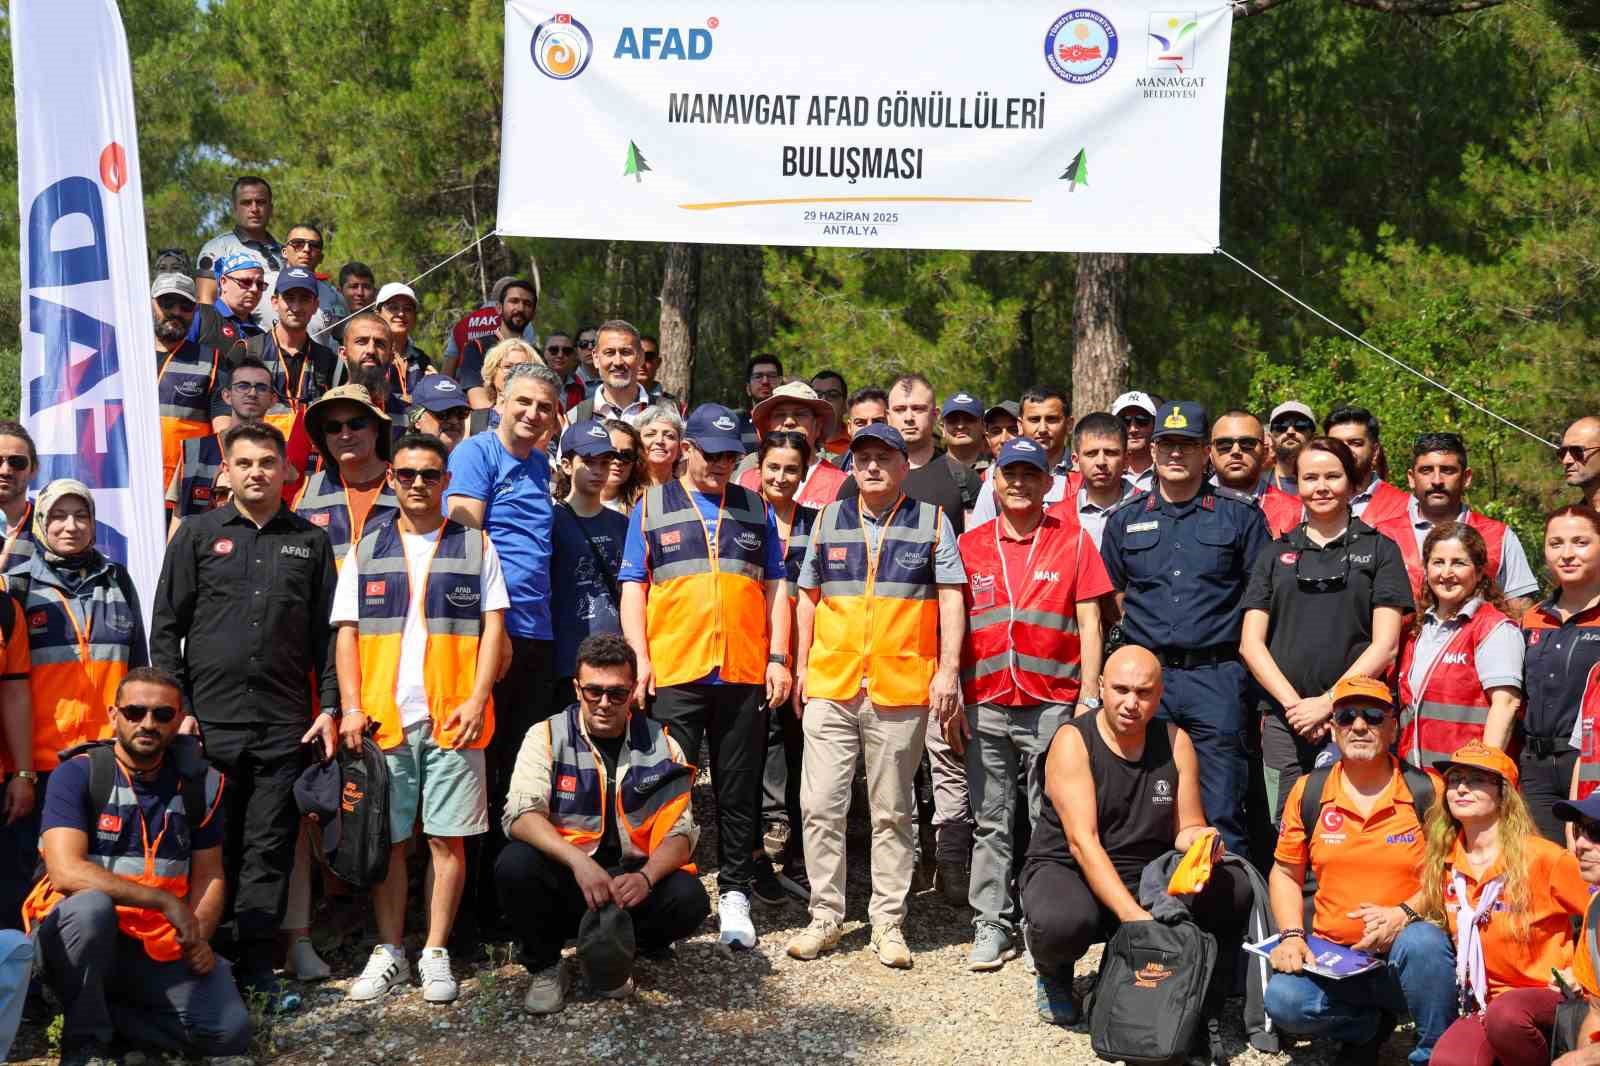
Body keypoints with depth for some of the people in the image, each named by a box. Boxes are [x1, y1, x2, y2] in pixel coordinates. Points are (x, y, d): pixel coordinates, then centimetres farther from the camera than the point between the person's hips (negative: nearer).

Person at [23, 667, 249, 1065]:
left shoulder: (200, 783, 4)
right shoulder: (76, 775, -9)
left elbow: (209, 877, 9)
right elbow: (66, 871, -22)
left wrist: (199, 938, -10)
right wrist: (166, 902, -24)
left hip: (160, 950, 4)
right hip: (75, 939, -3)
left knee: (230, 1032, -16)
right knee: (92, 906, -37)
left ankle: (99, 1012, 4)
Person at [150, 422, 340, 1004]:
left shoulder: (311, 542, 11)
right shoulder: (198, 534, 7)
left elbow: (326, 632, 11)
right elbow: (166, 627, 5)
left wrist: (330, 705, 2)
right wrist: (177, 709, -3)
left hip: (286, 725, 1)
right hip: (210, 719, -1)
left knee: (270, 849, 3)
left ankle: (257, 967, 10)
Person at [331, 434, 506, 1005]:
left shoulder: (475, 546, 7)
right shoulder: (365, 550, 11)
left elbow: (493, 626, 3)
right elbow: (347, 633, 9)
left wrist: (477, 700, -8)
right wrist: (351, 708, -2)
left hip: (452, 717, -1)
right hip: (383, 719, 1)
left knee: (448, 838, 1)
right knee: (386, 839, 5)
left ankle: (436, 953, 10)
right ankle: (389, 952, 15)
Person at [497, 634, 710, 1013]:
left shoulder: (660, 746, 1)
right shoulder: (547, 737, -2)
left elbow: (679, 833, -5)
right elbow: (521, 814, -16)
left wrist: (645, 877, -27)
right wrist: (579, 862, -32)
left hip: (633, 880, 1)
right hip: (564, 879, -1)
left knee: (688, 898, -27)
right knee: (514, 864, -30)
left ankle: (615, 954, 4)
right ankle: (544, 968, -1)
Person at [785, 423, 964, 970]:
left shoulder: (932, 521, 3)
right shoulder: (828, 520, 10)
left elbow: (951, 597, 0)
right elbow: (808, 597, 15)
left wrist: (948, 669, -7)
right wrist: (802, 665, 11)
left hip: (902, 690, -2)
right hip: (830, 686, 2)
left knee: (893, 812, 7)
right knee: (820, 806, 1)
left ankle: (888, 921, 16)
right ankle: (825, 915, 13)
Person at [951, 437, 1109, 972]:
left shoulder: (1073, 540, 4)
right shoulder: (971, 545, 9)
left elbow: (1089, 623, 3)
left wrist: (1089, 698, -4)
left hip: (1052, 704, -2)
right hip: (985, 705, 2)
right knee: (991, 821, 6)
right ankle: (992, 925, 13)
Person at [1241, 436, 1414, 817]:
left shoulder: (1379, 549, 8)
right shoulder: (1276, 554, 15)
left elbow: (1385, 644, 0)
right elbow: (1251, 643, 8)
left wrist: (1328, 702, -9)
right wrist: (1293, 702, -5)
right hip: (1283, 722, 2)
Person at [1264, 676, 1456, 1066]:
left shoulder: (1427, 790, -3)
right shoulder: (1308, 792, 4)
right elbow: (1285, 873, 12)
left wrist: (1405, 913, -18)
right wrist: (1291, 935, -4)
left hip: (1405, 953, -2)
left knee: (1422, 942, -37)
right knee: (1284, 1002, -26)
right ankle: (1373, 1024, 7)